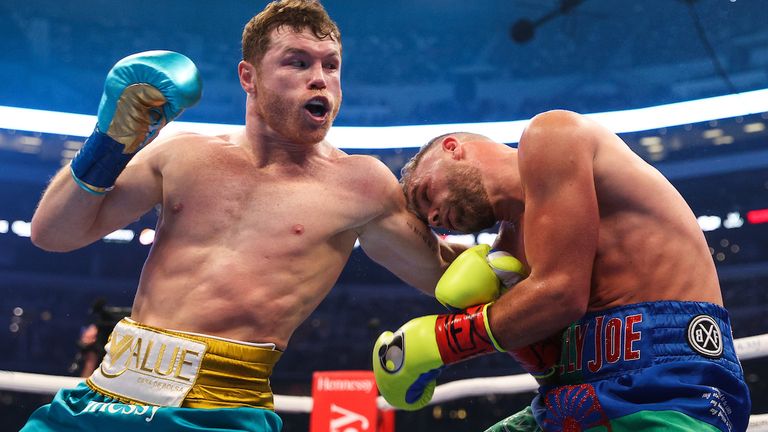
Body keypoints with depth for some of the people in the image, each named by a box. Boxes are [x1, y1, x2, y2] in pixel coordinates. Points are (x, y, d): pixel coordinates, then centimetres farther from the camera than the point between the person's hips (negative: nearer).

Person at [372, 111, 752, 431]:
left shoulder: (548, 134, -3)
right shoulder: (511, 244, 19)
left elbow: (560, 294, -14)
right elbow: (553, 364, 11)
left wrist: (436, 341, -5)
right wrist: (486, 300, -4)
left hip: (664, 385, -8)